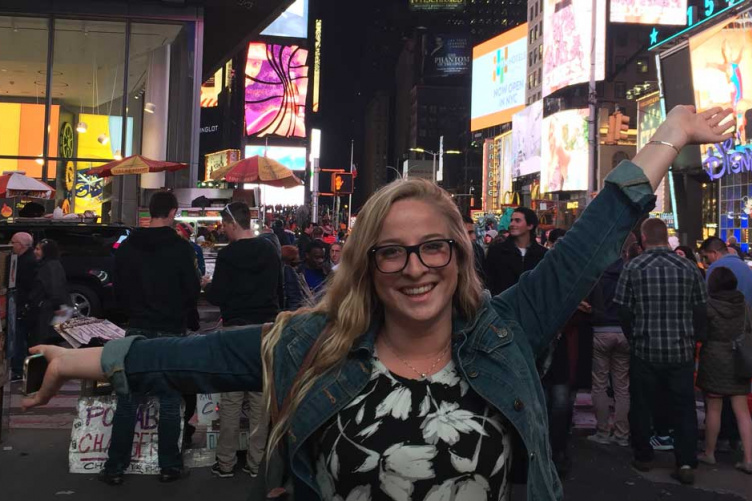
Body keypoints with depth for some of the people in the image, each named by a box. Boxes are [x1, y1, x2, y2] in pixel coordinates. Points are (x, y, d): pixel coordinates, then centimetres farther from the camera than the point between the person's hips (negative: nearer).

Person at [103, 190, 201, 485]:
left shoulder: (127, 247, 2)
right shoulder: (181, 248, -10)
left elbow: (119, 290, 7)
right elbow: (192, 290, -7)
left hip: (137, 331, 3)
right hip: (171, 332, -3)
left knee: (128, 402, 7)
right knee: (170, 402, 6)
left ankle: (115, 468, 11)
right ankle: (169, 466, 13)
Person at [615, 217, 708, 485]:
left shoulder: (633, 268, -7)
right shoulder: (689, 268, -2)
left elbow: (624, 311, -4)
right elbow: (700, 311, 1)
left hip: (645, 350, -1)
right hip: (682, 350, 1)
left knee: (642, 406, 13)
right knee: (683, 408, 9)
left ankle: (643, 457, 23)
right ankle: (686, 463, 5)